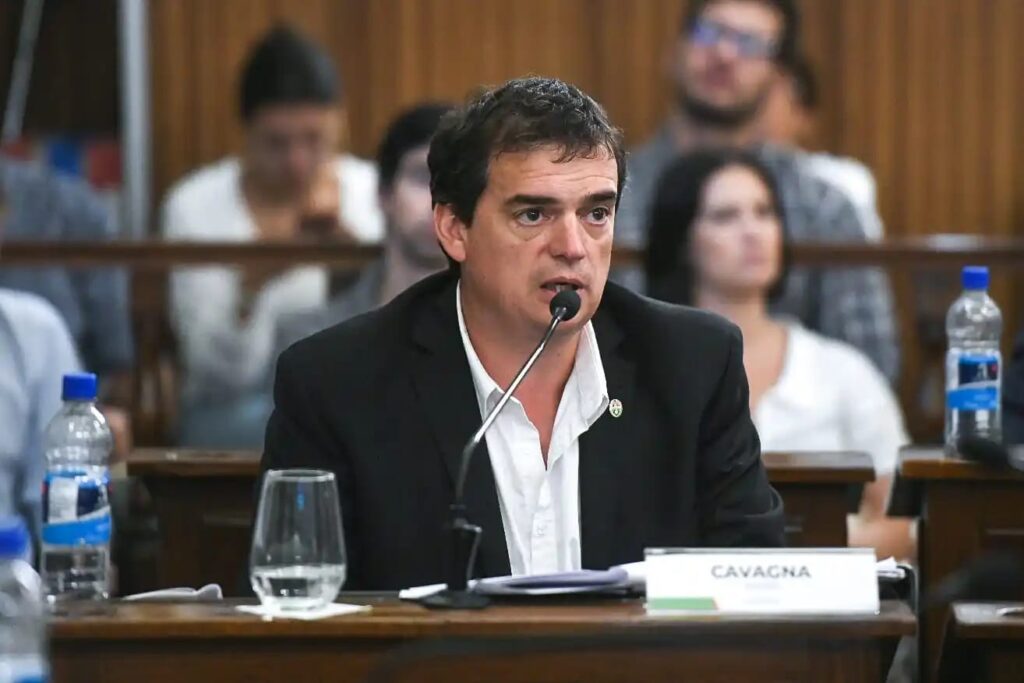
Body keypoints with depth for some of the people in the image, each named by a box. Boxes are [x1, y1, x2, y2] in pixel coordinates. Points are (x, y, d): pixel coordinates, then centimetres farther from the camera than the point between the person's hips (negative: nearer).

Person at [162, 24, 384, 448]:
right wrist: (250, 283, -27)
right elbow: (222, 373, -8)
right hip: (235, 413, -2)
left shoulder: (370, 190, 4)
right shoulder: (195, 206, -2)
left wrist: (345, 240, -21)